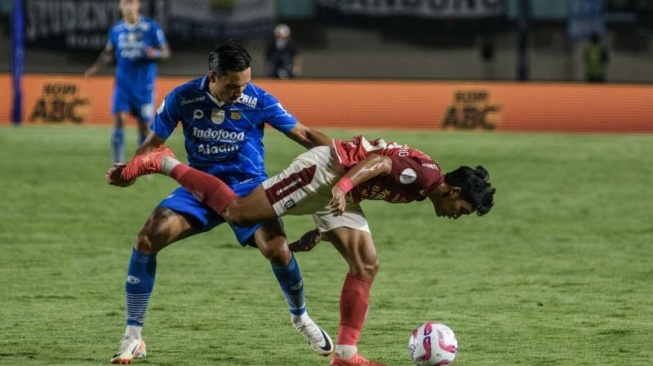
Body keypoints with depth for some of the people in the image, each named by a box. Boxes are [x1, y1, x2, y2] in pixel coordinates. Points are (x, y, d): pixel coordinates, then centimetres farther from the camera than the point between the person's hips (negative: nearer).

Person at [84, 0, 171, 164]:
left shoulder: (151, 27, -7)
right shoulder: (116, 29, 3)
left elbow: (166, 52, -2)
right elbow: (108, 53, 16)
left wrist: (155, 53, -24)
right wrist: (95, 67, 0)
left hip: (144, 84, -2)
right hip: (123, 84, 2)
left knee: (144, 125, 4)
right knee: (118, 121, -11)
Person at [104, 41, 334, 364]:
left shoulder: (258, 101, -12)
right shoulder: (182, 98, -10)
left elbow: (304, 135, -6)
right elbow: (154, 143, -2)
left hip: (247, 187, -1)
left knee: (277, 249, -26)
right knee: (147, 239, -20)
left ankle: (300, 317, 9)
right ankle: (133, 337, -9)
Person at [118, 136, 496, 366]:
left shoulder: (421, 183, 13)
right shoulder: (426, 173, -18)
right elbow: (377, 161, -31)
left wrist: (321, 231, 23)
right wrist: (343, 187, -47)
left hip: (340, 191, 10)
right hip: (323, 171, -10)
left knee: (366, 266, 1)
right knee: (236, 211, -12)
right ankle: (164, 163, 0)